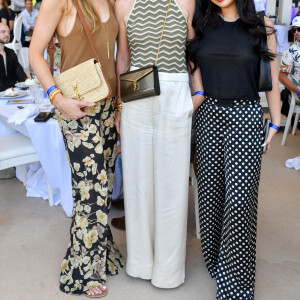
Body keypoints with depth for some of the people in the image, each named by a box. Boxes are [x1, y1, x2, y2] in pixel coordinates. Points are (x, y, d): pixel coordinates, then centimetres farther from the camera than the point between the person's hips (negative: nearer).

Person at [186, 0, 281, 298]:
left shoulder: (261, 26, 2)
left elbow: (272, 79, 5)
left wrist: (275, 124, 5)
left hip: (246, 117, -2)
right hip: (208, 115, 3)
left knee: (240, 195, -8)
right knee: (210, 190, 8)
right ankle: (214, 258, 30)